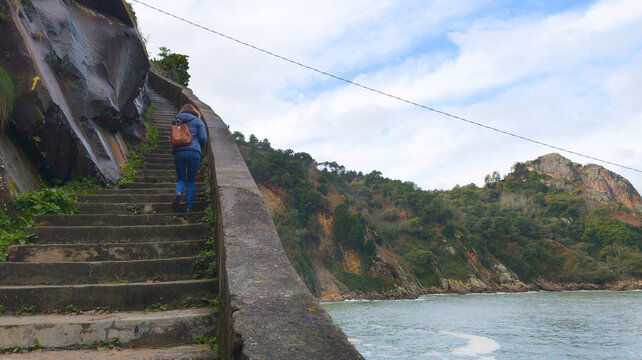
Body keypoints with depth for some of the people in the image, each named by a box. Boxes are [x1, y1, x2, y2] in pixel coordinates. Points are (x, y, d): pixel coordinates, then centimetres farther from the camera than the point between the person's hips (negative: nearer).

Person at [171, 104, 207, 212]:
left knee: (181, 179, 12)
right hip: (194, 152, -1)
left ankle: (178, 193, -22)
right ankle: (188, 207, 5)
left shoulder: (175, 121, 15)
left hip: (178, 152, 2)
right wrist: (201, 147, 17)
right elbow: (203, 137, -1)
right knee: (191, 180, 10)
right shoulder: (198, 121, 8)